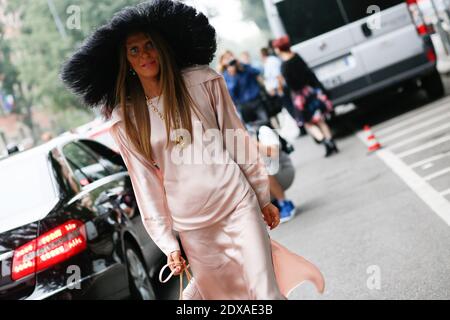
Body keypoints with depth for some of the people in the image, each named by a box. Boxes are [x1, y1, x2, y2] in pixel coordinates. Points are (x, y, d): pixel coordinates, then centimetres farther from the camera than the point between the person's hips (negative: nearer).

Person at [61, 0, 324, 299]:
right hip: (192, 227, 1)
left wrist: (264, 197, 7)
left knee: (267, 294, -4)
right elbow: (146, 186, 3)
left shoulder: (203, 82, 0)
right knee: (226, 294, 5)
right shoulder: (125, 121, 1)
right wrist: (168, 244, 2)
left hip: (238, 204, 0)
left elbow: (238, 139, 5)